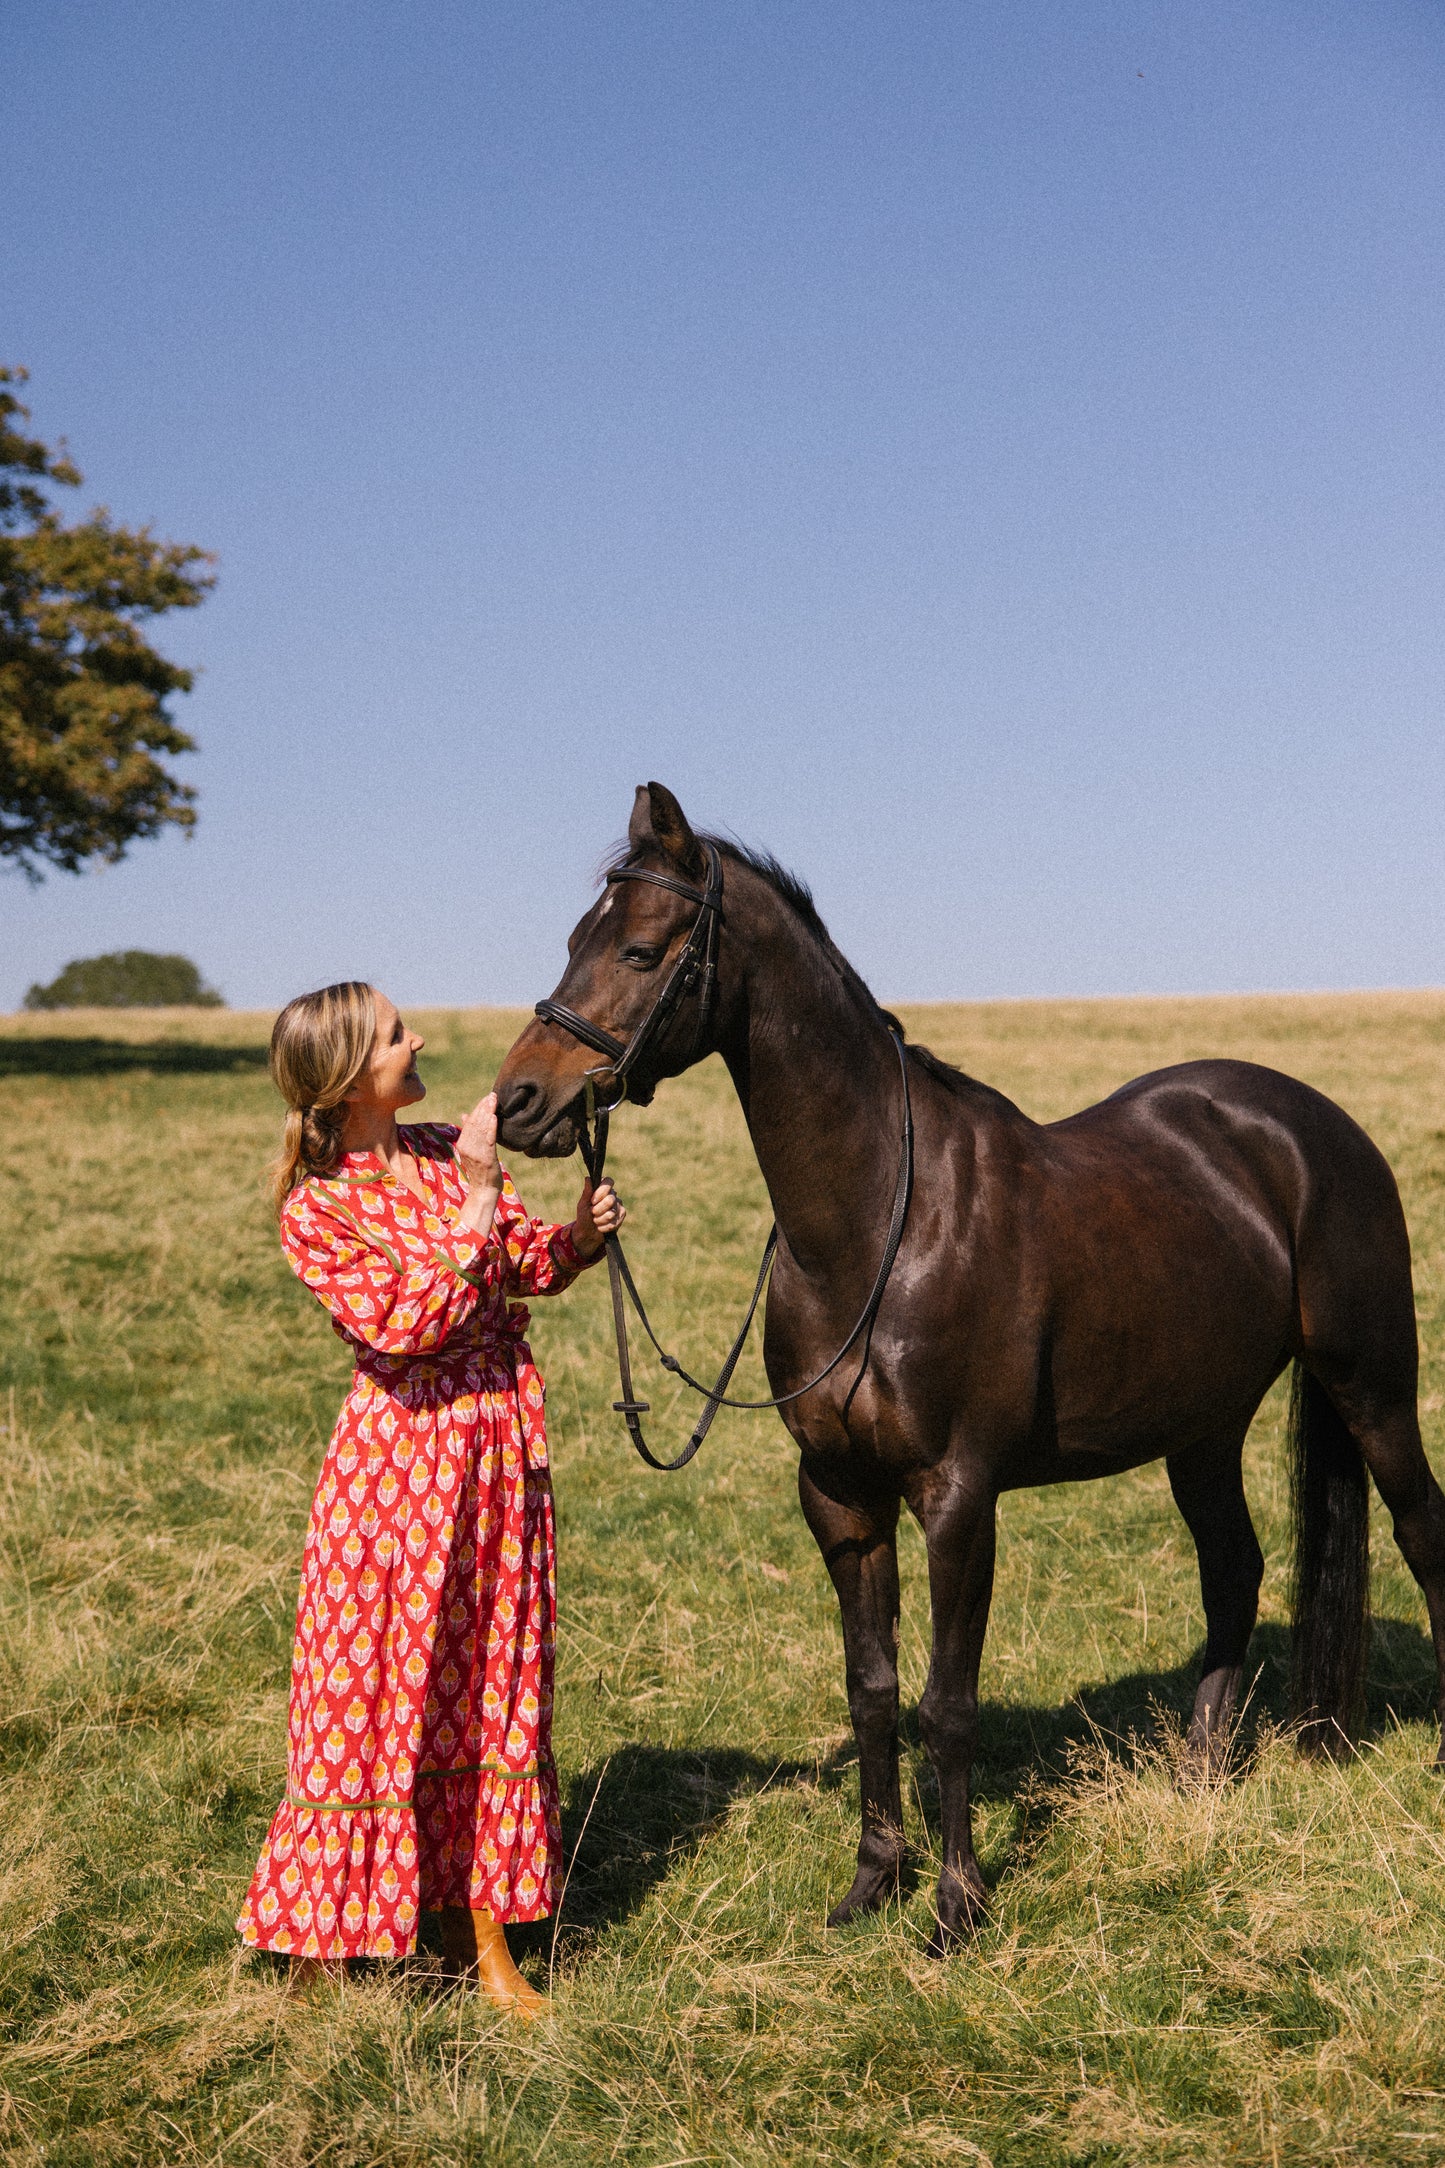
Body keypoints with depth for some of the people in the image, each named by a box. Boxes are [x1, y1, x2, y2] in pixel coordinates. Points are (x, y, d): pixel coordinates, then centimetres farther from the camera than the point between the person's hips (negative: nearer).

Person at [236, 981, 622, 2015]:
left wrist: (582, 1233, -9)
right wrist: (476, 1202, -26)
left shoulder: (448, 1149, 4)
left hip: (502, 1445, 6)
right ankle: (323, 1941, 18)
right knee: (376, 1686, 2)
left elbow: (528, 1266, 11)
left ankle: (482, 1937, 22)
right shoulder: (315, 1211, -13)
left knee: (494, 1685, 11)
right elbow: (408, 1323, -23)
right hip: (402, 1456, -6)